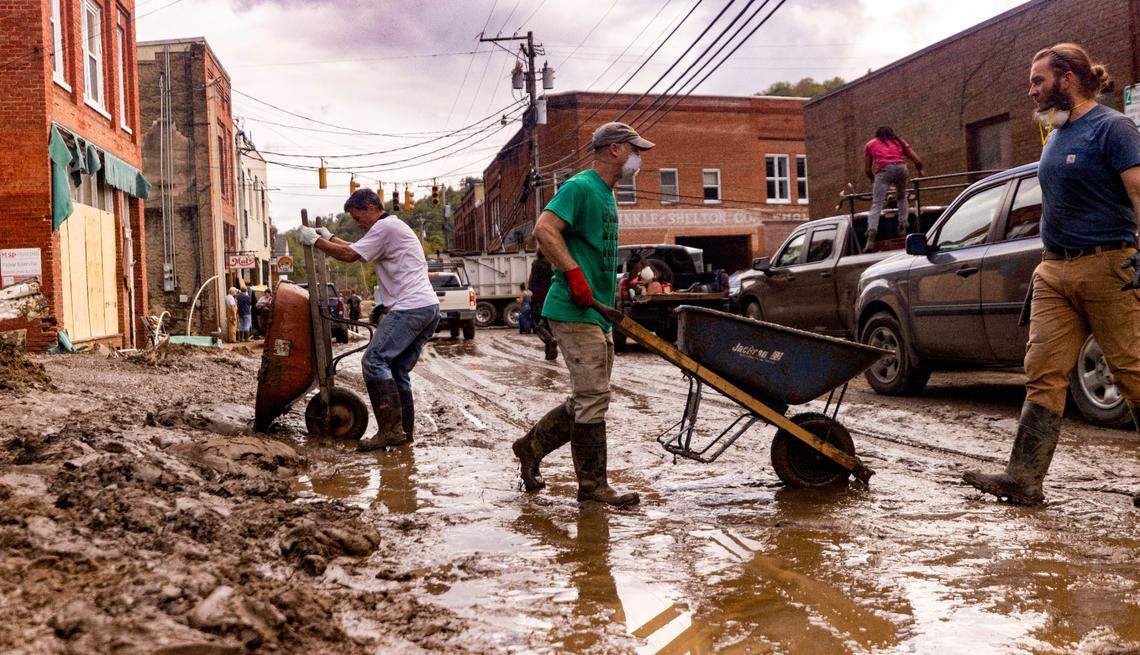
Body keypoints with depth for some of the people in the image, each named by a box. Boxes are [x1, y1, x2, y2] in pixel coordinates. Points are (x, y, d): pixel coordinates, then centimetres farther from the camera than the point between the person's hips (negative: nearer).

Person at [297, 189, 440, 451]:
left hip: (411, 308, -10)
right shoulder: (395, 228, 28)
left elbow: (349, 255, -8)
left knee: (374, 360, -13)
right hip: (430, 309, 10)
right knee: (398, 370, 12)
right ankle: (404, 432, 12)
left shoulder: (385, 227, -5)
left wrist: (315, 241, 3)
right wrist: (330, 237, 39)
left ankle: (391, 429, -16)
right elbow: (357, 250, 40)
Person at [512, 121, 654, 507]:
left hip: (597, 314, 10)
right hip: (574, 311, -10)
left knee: (589, 399, 13)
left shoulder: (606, 195, 21)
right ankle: (592, 485, 3)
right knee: (592, 398, -7)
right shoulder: (580, 187, -10)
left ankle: (531, 446, 26)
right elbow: (544, 230, -22)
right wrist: (574, 274, -27)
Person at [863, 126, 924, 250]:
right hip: (900, 167, 2)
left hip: (883, 170, -2)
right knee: (902, 197, 26)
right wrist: (920, 171, 46)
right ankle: (903, 223, 10)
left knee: (876, 203, -10)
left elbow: (867, 170, 23)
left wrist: (873, 179, 40)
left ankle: (872, 230, -29)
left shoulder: (870, 144, 28)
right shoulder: (899, 141, 32)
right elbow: (917, 161, 27)